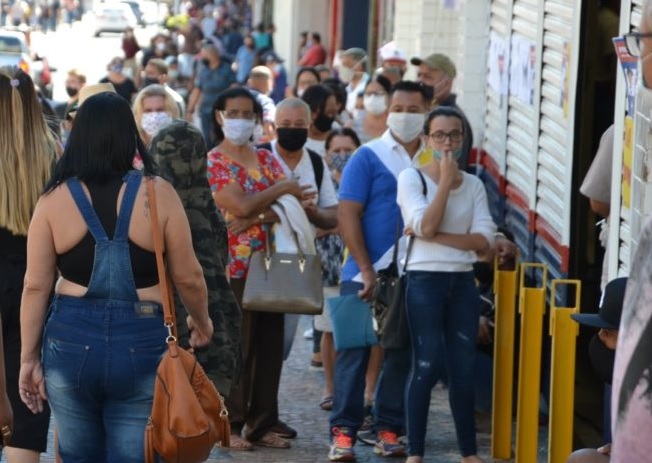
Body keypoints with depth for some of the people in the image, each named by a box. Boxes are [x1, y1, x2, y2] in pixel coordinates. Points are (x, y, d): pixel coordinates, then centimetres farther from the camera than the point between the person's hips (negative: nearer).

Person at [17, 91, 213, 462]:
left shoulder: (54, 199, -1)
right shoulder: (159, 194, -5)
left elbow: (36, 286, 0)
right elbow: (188, 277, 1)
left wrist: (29, 358, 8)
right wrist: (202, 321, 20)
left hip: (71, 341, 2)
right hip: (142, 346, -2)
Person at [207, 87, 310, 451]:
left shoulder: (266, 158, 13)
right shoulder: (212, 161, -5)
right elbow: (241, 205, -18)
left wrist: (257, 218, -17)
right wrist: (282, 189, -6)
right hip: (233, 268, -6)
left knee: (271, 345, 6)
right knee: (236, 348, -3)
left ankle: (263, 424, 13)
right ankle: (230, 425, 6)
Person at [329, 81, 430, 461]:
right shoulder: (368, 157, -3)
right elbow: (348, 214, -7)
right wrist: (366, 270, -13)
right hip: (366, 275, -3)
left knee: (402, 354, 7)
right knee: (354, 351, 0)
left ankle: (390, 429, 14)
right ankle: (344, 431, 3)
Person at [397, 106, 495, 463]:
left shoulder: (474, 184, 9)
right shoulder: (411, 177, -1)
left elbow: (484, 240, -3)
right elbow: (425, 226, -16)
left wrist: (436, 236, -13)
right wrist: (446, 180, -10)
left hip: (463, 282, 4)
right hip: (425, 280, -4)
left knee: (463, 368, 7)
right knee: (426, 366, -5)